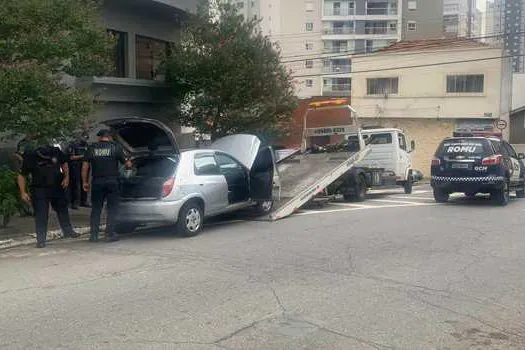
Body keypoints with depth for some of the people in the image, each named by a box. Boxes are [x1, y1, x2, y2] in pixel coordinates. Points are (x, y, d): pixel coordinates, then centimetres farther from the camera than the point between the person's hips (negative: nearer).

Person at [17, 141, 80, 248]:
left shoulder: (56, 152, -11)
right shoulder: (30, 158, -18)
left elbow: (64, 163, 9)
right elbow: (22, 176, -9)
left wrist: (66, 177, -3)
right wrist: (23, 192, -15)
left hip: (58, 188, 4)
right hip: (40, 190, -4)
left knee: (63, 209, 18)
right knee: (41, 215, -6)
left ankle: (68, 231, 37)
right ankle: (41, 240, 3)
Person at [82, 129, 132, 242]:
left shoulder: (92, 148, 6)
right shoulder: (115, 147, 2)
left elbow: (85, 166, 3)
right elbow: (127, 164, 1)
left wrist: (85, 182, 8)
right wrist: (128, 162, 24)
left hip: (97, 182, 2)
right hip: (112, 181, -1)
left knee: (96, 208, 9)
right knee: (112, 208, 6)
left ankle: (94, 235, 7)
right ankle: (110, 234, 2)